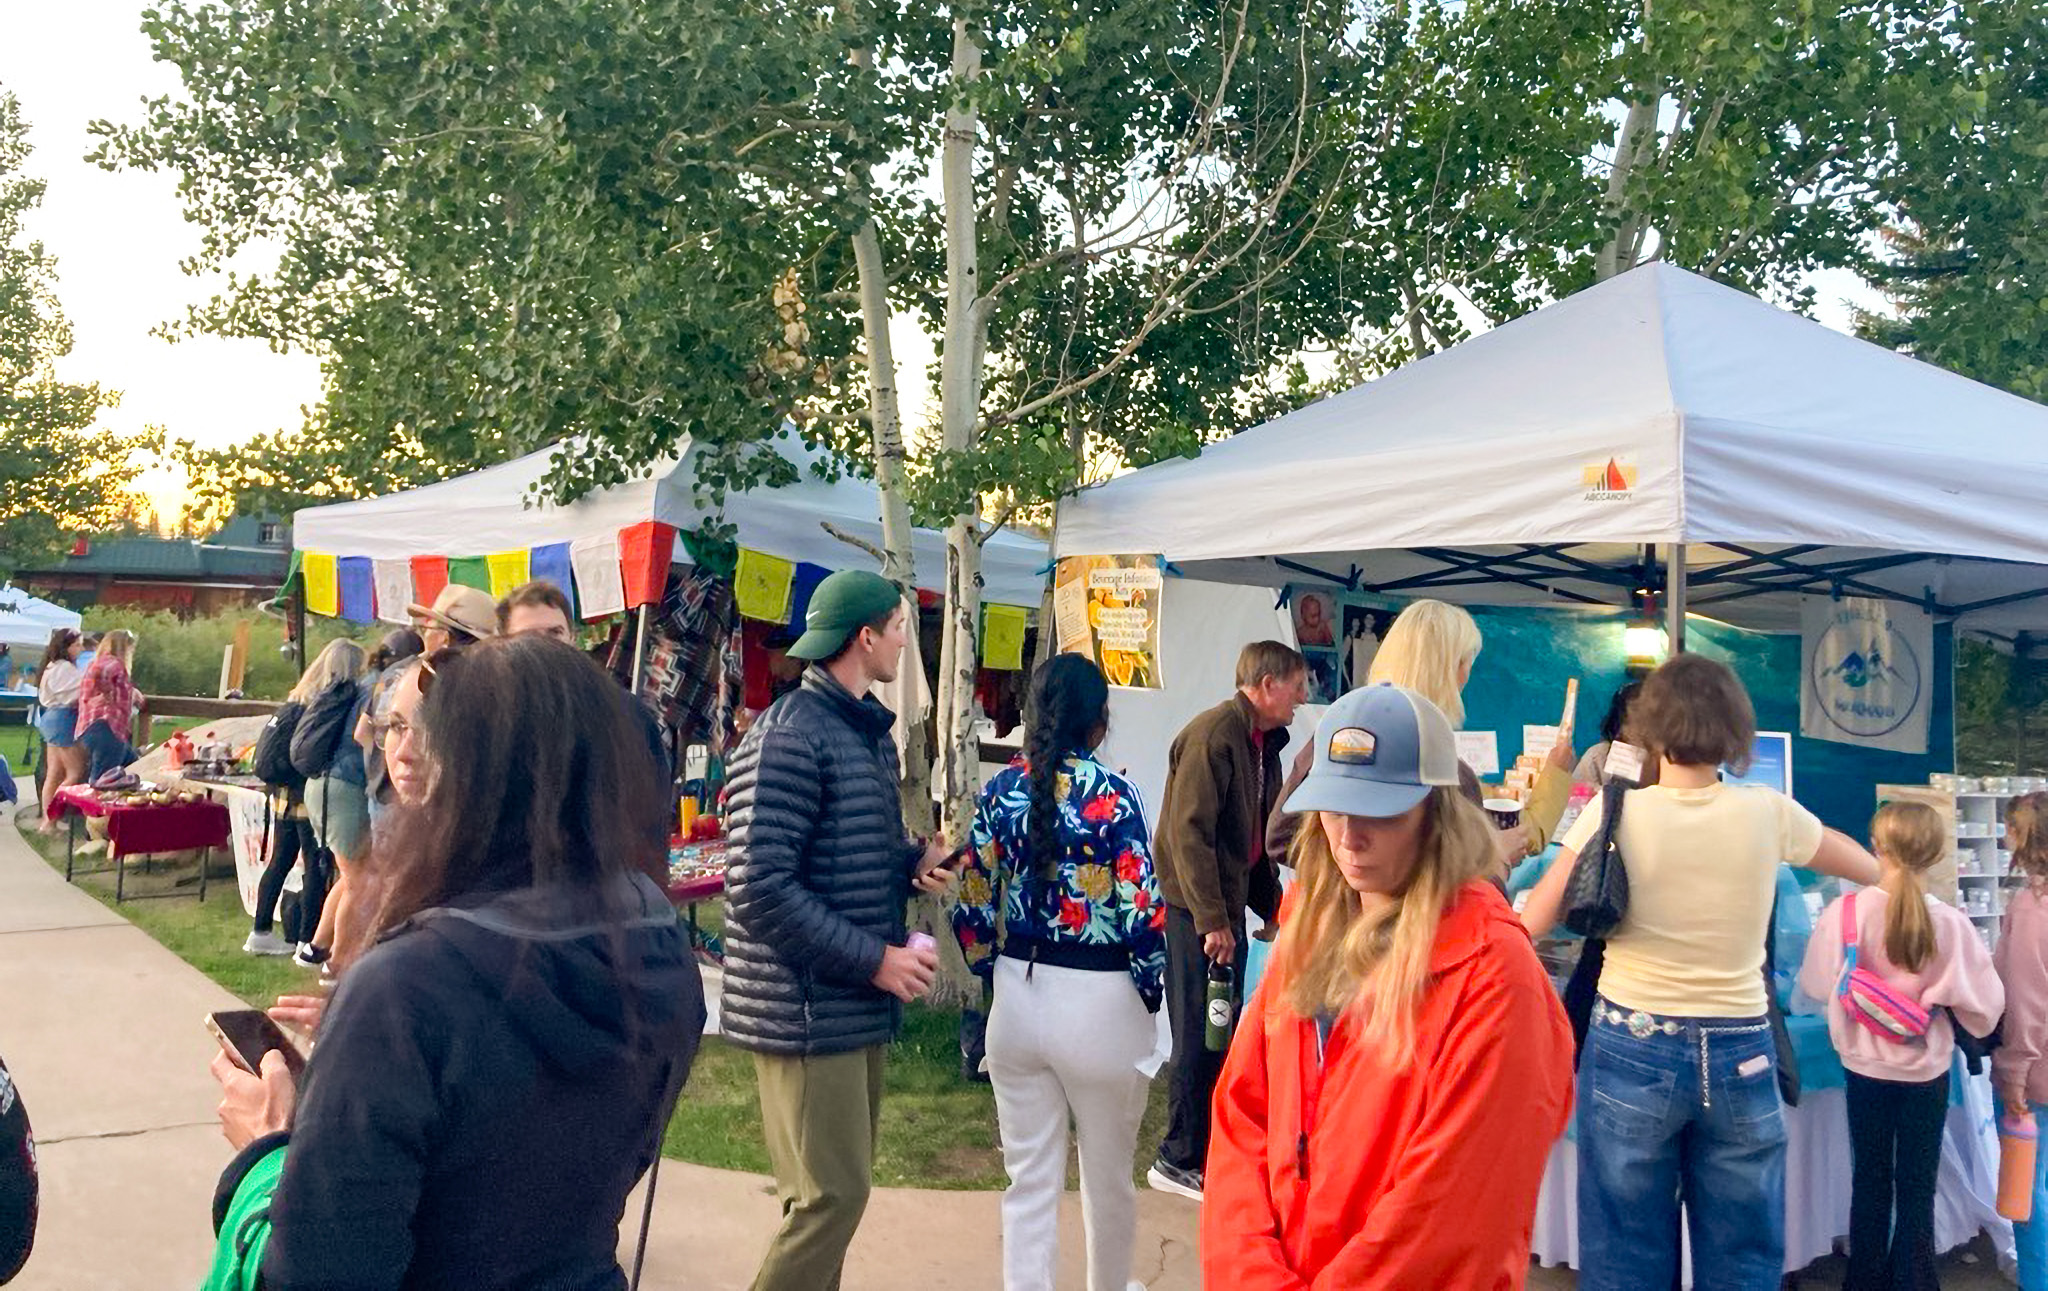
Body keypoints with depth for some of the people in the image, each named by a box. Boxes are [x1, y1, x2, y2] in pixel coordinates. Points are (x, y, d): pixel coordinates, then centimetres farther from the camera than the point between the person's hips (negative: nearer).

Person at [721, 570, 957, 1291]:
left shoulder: (870, 733, 13)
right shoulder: (789, 737, -17)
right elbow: (761, 888, -23)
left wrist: (915, 861, 2)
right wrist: (876, 960, -20)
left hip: (859, 1009, 9)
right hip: (807, 1011, -9)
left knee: (842, 1187, 16)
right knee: (833, 1196, -6)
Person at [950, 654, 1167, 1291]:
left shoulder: (1002, 791, -1)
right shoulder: (1112, 794, -13)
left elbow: (973, 909, 2)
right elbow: (1141, 910, -15)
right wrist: (1151, 990, 0)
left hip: (1018, 997, 3)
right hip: (1100, 1002, -3)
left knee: (1030, 1181, 12)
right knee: (1108, 1177, 18)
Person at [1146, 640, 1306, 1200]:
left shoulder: (1264, 742, 13)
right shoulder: (1213, 734, -16)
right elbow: (1188, 832, -21)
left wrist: (1273, 906, 19)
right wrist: (1211, 920, -22)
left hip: (1226, 906, 9)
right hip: (1196, 908, -9)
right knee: (1201, 1034, -3)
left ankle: (1211, 1148, 26)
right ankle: (1180, 1160, 8)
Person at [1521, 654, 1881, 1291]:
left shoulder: (1615, 812, -10)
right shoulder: (1768, 813, -4)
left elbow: (1534, 922, -8)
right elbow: (1869, 868, 14)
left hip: (1632, 1050, -2)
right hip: (1740, 1054, 2)